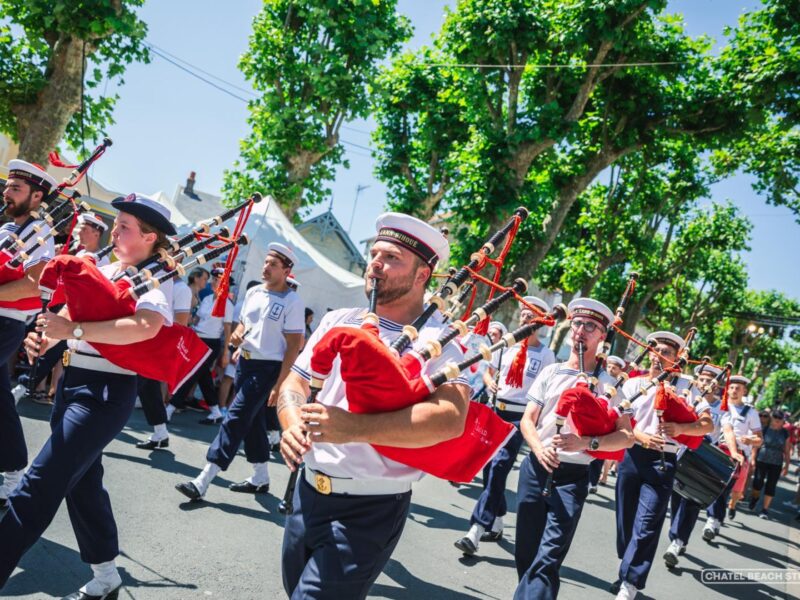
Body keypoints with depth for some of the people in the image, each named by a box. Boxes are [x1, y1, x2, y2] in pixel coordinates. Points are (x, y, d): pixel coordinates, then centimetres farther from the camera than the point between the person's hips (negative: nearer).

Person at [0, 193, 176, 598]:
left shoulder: (157, 279, -11)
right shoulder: (104, 270, 12)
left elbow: (147, 326, -32)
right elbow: (70, 314, 13)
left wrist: (73, 330, -29)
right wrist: (45, 335, -9)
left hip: (106, 390, -9)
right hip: (73, 381, 9)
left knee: (39, 484, -10)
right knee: (82, 481, 17)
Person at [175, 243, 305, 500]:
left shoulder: (292, 302, -12)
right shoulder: (253, 292, 8)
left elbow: (293, 347, -13)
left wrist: (279, 385, -18)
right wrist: (237, 335, -4)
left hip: (266, 368, -7)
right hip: (244, 362, 7)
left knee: (236, 418, -10)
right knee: (253, 420, 13)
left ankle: (204, 480, -9)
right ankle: (261, 478, 26)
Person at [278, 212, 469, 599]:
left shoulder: (439, 338, -12)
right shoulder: (338, 321, 6)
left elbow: (450, 419, -27)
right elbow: (295, 382, 7)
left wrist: (353, 428, -33)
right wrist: (293, 427, -16)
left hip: (369, 512, -6)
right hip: (307, 492, 6)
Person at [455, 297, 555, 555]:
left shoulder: (546, 355, -2)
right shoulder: (507, 347, 9)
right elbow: (489, 371, 20)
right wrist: (490, 382, -1)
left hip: (520, 417, -5)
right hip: (497, 411, 5)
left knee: (498, 470, -15)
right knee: (489, 467, 9)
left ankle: (476, 530, -16)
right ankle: (496, 524, 26)